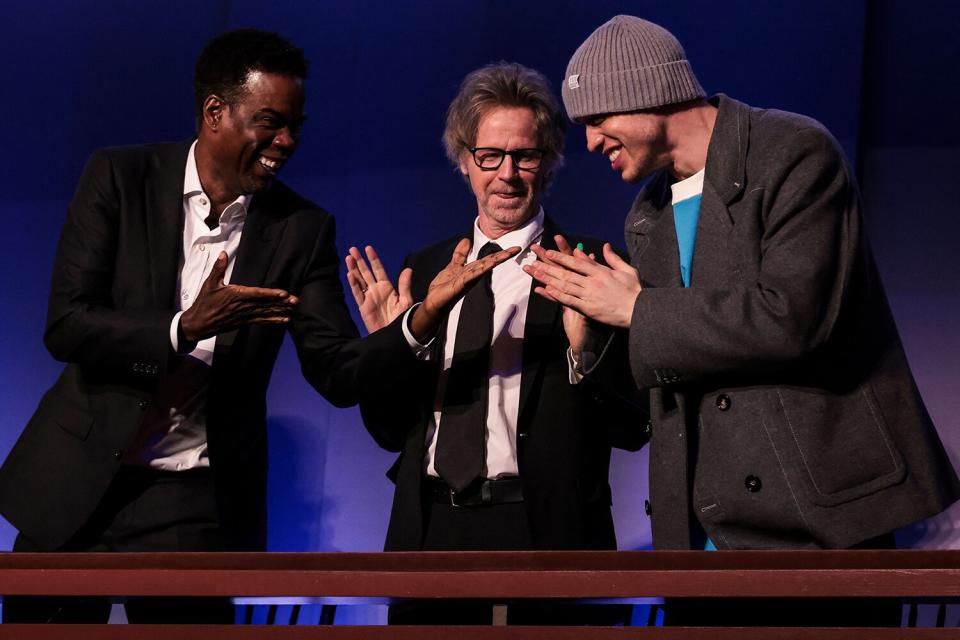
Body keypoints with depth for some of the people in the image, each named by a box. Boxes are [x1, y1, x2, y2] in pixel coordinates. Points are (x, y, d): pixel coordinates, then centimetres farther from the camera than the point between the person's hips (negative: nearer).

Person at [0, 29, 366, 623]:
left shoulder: (303, 229, 0)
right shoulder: (120, 178, -4)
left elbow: (337, 371, -4)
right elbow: (65, 326, -11)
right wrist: (185, 328, -26)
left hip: (197, 508, 0)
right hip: (79, 485, 0)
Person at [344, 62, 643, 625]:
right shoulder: (425, 272, 12)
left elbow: (631, 429, -3)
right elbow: (389, 429, 10)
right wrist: (405, 335, -7)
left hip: (542, 535, -4)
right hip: (431, 533, 4)